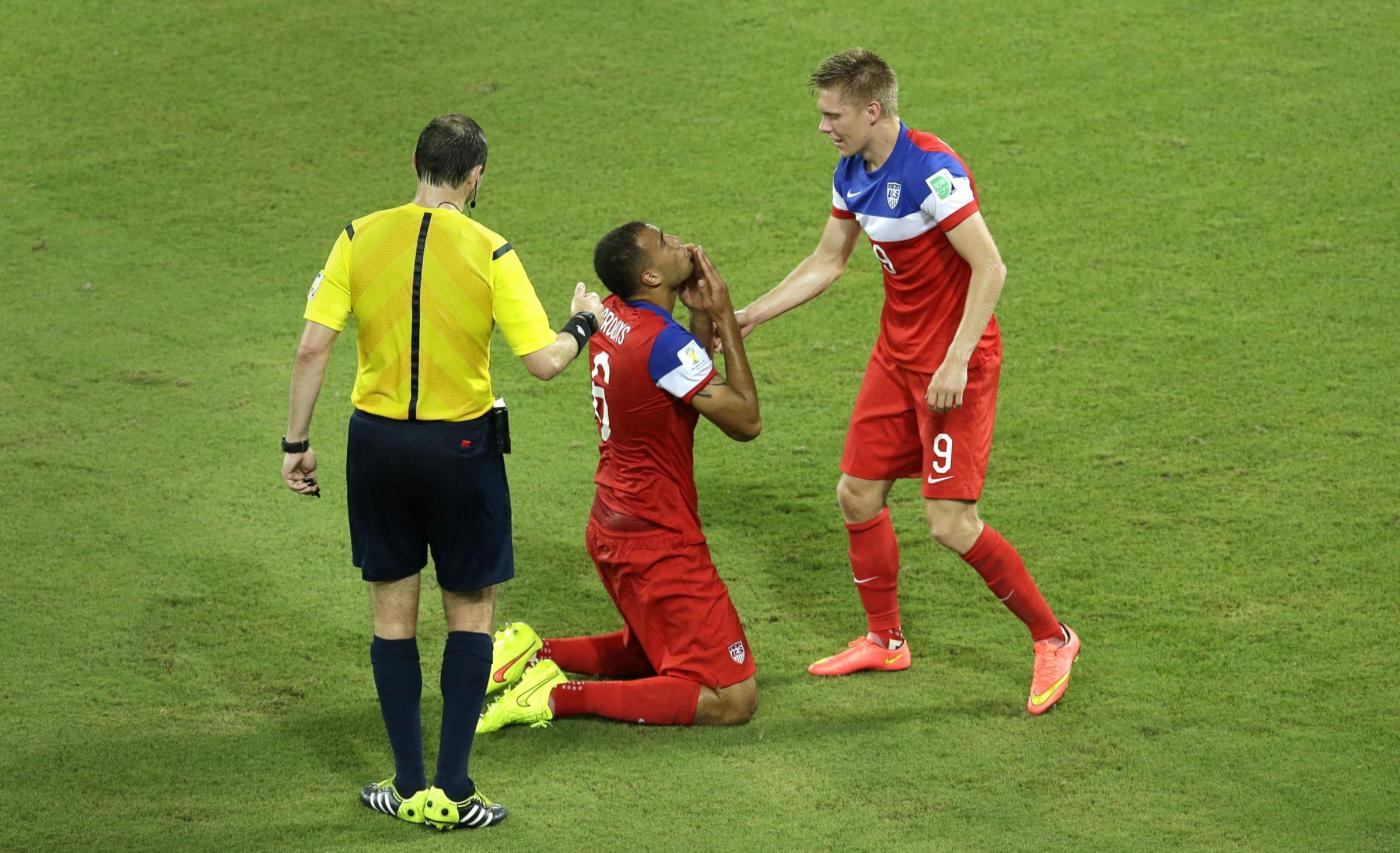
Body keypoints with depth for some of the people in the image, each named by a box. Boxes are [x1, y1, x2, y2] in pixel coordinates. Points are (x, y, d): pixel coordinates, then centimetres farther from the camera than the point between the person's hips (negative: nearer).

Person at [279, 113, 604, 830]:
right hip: (461, 448, -2)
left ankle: (410, 786, 17)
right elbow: (543, 362, -12)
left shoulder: (360, 238, -4)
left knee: (393, 613, 14)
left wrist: (296, 441, 2)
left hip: (377, 442, 2)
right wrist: (584, 324, 8)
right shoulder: (490, 253, -10)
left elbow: (313, 346, -7)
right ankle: (453, 791, 8)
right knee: (470, 614, 12)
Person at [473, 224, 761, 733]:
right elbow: (745, 422, -15)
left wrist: (701, 315, 2)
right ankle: (559, 697, -14)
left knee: (649, 654, 32)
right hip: (660, 543, -9)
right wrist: (725, 319, -11)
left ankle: (536, 655, 15)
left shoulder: (611, 314, 2)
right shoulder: (663, 341, -24)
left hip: (612, 531, 9)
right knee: (733, 700, -8)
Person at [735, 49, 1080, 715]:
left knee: (951, 523, -12)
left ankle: (1051, 639, 5)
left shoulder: (930, 170, -23)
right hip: (896, 354, 9)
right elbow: (827, 261, 19)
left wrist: (956, 361, -26)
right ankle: (884, 640, 28)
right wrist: (748, 316, 16)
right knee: (858, 493, 10)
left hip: (955, 363, -9)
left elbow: (990, 268, -24)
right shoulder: (853, 173, 5)